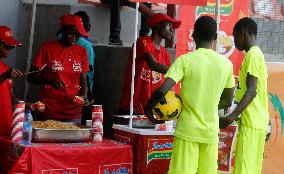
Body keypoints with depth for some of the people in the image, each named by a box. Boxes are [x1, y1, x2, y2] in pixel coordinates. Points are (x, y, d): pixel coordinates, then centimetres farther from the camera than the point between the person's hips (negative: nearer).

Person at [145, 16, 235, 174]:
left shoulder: (185, 60, -9)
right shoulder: (226, 64, 3)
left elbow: (162, 90, -19)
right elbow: (227, 101, 11)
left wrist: (148, 109, -2)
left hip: (187, 131, -4)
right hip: (211, 132, 4)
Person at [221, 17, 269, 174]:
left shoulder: (253, 55, -11)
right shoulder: (256, 54, 19)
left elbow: (251, 90, -20)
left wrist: (234, 115, -28)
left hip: (251, 125, -10)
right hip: (258, 122, 10)